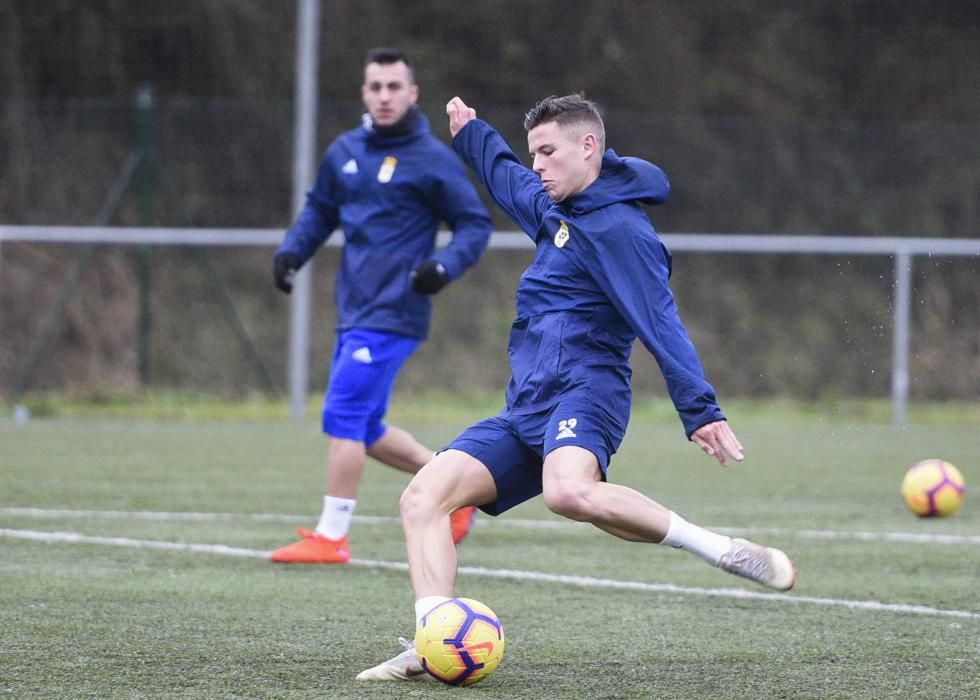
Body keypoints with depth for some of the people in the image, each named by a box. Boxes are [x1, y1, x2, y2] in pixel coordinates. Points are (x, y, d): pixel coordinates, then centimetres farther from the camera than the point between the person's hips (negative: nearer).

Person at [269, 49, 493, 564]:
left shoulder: (432, 159, -7)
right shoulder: (345, 152, 11)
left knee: (343, 415, -12)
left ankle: (331, 537, -6)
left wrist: (445, 265, -21)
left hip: (393, 314, -8)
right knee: (364, 430, 12)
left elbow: (475, 223, -3)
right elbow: (320, 210, 23)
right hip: (354, 311, 8)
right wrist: (292, 251, 5)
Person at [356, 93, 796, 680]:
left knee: (569, 491, -41)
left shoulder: (619, 229, -7)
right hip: (525, 411, 9)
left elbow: (661, 323, -17)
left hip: (582, 395, -9)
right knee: (423, 496, -7)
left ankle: (723, 550, -28)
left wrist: (701, 411, -25)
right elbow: (510, 182, 46)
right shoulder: (554, 211, 21)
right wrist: (470, 134, 58)